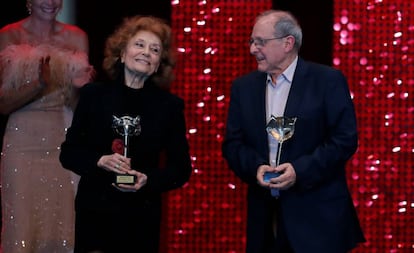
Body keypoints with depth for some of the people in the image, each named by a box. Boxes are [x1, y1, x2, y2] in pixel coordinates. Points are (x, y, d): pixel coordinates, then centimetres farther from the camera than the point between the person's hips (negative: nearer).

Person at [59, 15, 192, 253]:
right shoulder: (94, 94, 2)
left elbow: (181, 169, 3)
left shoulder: (170, 105, 2)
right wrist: (100, 161, -14)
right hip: (93, 212, 0)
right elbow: (68, 152, 5)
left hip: (142, 217, 0)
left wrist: (149, 179, -15)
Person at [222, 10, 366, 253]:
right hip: (265, 216, 4)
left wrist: (300, 170, -17)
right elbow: (233, 144, 10)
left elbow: (346, 139, -8)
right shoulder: (244, 86, 10)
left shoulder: (328, 80, -4)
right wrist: (256, 167, -11)